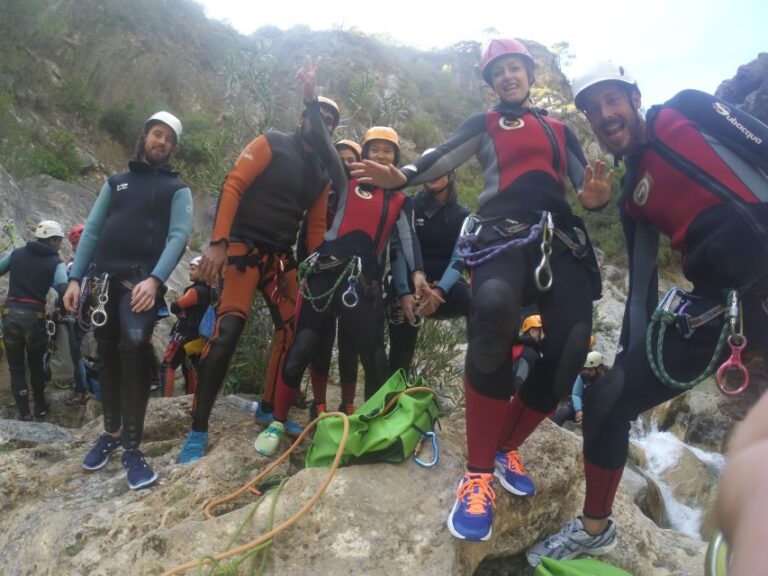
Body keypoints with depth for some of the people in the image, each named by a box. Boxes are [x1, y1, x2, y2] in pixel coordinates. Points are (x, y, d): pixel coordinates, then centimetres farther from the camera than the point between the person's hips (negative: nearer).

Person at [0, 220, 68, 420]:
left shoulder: (16, 253, 8)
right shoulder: (56, 263, -3)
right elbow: (64, 291, -16)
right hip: (34, 316, -2)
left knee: (16, 368, 10)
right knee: (36, 365, 17)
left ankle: (24, 414, 8)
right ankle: (40, 408, 26)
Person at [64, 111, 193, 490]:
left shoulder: (177, 189, 10)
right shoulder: (116, 182, 20)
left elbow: (178, 237, -4)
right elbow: (92, 230, 15)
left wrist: (154, 279, -20)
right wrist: (75, 278, 4)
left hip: (143, 280, -4)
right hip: (102, 278, 4)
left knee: (134, 344, -25)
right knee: (107, 356, 9)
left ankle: (131, 445, -18)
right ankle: (111, 431, 26)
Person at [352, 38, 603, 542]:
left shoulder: (560, 129, 29)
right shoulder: (484, 126, 21)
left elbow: (586, 183, 18)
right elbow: (445, 156, 2)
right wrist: (404, 176, -20)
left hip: (561, 239, 4)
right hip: (503, 233, -4)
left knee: (570, 348, -15)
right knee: (493, 308, -37)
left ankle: (504, 449, 12)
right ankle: (479, 474, -24)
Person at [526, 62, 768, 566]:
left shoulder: (687, 113, 3)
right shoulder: (633, 196, 17)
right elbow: (641, 281, 16)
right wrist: (631, 354, 13)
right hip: (716, 302, 6)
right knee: (606, 403, 3)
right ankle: (595, 529, 26)